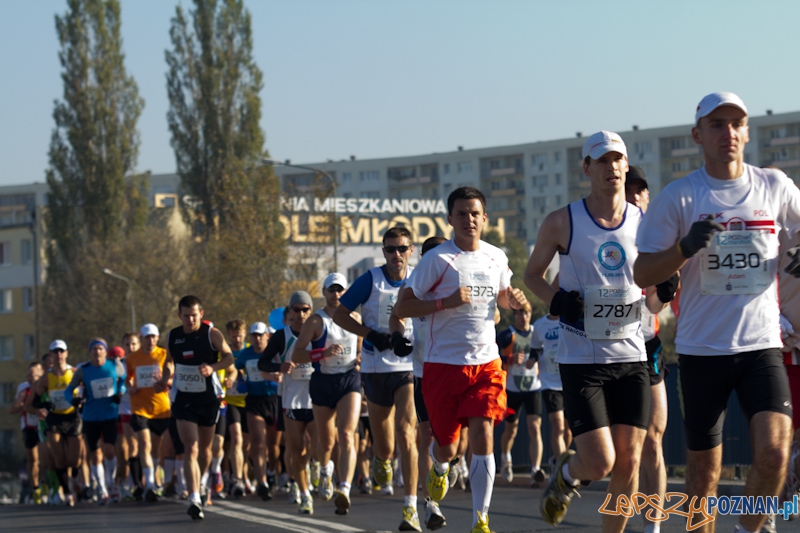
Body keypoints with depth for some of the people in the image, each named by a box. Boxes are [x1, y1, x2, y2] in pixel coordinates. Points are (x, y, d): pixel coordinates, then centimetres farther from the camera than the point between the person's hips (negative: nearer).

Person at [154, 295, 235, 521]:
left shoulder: (211, 334, -8)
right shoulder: (173, 337, 0)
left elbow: (229, 357, -5)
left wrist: (213, 367, -23)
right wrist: (164, 379, -3)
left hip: (209, 398, 0)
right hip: (183, 399, 0)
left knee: (205, 448, 14)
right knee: (191, 448, -14)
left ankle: (198, 485, 39)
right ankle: (194, 499, -22)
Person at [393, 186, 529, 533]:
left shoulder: (496, 258, 7)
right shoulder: (437, 259, -8)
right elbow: (402, 308, -9)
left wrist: (515, 300, 2)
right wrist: (447, 301, -21)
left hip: (486, 363, 2)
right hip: (443, 364, -2)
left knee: (482, 437, -13)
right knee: (448, 447, 8)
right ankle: (439, 466, 47)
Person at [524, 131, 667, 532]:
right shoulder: (562, 223, -2)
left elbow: (653, 304, 14)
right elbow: (532, 274, 12)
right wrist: (556, 299, -8)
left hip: (631, 356, 3)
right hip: (581, 359, -3)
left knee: (628, 465, 1)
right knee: (599, 463, -11)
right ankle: (565, 473, 24)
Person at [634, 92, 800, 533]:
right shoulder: (678, 197, -1)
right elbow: (642, 274, -1)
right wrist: (686, 248, -20)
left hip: (761, 346, 1)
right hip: (701, 348, -1)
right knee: (703, 466, 5)